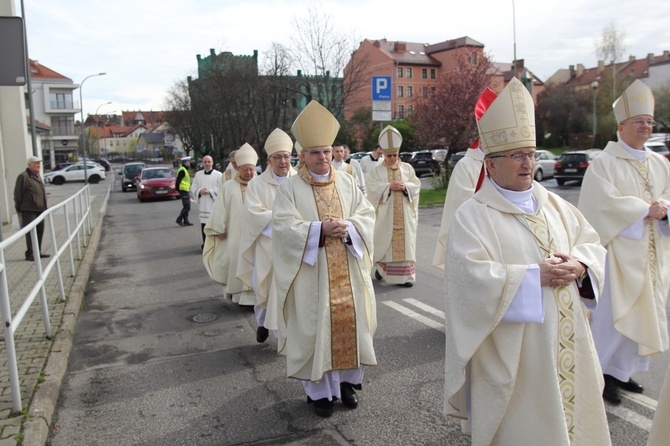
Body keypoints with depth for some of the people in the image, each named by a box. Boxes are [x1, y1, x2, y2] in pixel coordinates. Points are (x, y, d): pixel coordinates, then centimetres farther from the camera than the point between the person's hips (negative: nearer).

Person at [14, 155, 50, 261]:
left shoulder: (37, 176, 17)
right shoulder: (23, 176, -10)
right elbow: (18, 194, -10)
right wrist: (19, 209, -8)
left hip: (39, 210, 8)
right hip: (28, 210, -8)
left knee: (40, 231, 11)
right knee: (31, 232, -7)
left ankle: (37, 252, 20)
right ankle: (30, 254, -2)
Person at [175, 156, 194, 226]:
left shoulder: (184, 170, 17)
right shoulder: (182, 170, -15)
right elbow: (178, 181, -21)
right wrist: (178, 189, -16)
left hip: (186, 191, 10)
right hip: (184, 191, -10)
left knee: (186, 207, 12)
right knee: (187, 207, -9)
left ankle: (186, 221, 16)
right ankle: (179, 219, -3)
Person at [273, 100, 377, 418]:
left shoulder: (347, 183, 8)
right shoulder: (291, 188, -2)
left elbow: (367, 215, 5)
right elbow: (283, 225, -12)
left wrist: (347, 226, -15)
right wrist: (320, 230, -22)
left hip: (348, 273, 3)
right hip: (312, 274, -3)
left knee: (350, 322, 7)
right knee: (316, 327, 2)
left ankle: (347, 380, 27)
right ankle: (319, 390, 18)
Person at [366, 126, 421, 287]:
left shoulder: (408, 168, 10)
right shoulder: (375, 170, 3)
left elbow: (416, 185, 4)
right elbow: (373, 188, -9)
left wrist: (405, 186, -15)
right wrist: (389, 186, -19)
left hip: (404, 214, 2)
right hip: (385, 214, -2)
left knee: (404, 242, 0)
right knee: (384, 242, 2)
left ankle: (405, 275, 3)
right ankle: (381, 267, 24)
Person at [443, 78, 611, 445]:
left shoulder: (554, 204, 10)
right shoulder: (472, 215, -11)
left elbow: (591, 242, 13)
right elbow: (471, 276, -21)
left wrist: (578, 265, -9)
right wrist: (536, 275, -21)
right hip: (513, 354, -6)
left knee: (572, 413, 18)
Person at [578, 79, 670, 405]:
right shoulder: (604, 163, -7)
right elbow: (606, 202, -18)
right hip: (618, 251, -7)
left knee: (642, 315, 10)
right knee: (614, 315, -7)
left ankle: (622, 371, 22)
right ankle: (603, 373, 8)